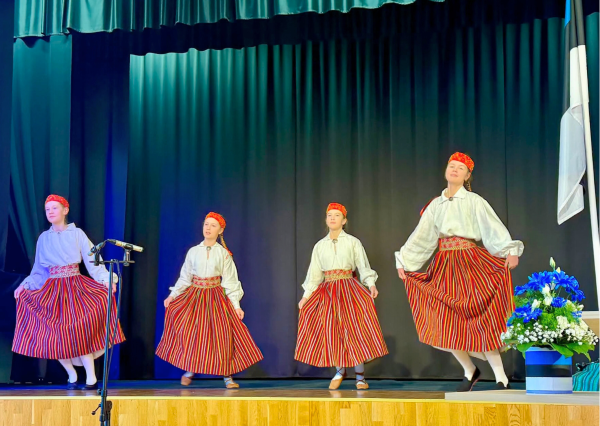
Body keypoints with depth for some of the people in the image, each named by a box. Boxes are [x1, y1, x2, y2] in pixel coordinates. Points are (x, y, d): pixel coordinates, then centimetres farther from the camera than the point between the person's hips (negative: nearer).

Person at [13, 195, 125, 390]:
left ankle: (91, 377, -9)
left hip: (75, 287, -3)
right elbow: (39, 271, 14)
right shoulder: (44, 238, 10)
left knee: (78, 330, -18)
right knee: (53, 333, -7)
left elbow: (92, 262, -5)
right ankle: (72, 376, 11)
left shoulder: (77, 234, 2)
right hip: (51, 290, 3)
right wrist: (25, 285, 0)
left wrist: (106, 279, -19)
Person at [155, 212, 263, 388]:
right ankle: (189, 370, 19)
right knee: (191, 333, -2)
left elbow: (230, 281, 0)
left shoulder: (224, 254, 1)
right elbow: (184, 278, 9)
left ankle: (227, 376, 1)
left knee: (222, 334, -7)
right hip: (194, 295, 1)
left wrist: (236, 305, -5)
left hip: (216, 297, -1)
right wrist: (172, 295, 2)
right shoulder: (193, 252, 4)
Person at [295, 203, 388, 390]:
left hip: (349, 289, -3)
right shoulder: (319, 246, 12)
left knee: (354, 330, -6)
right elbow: (314, 274, 13)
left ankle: (360, 376, 5)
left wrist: (371, 284, -18)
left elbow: (364, 267, -1)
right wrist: (306, 296, 7)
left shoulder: (353, 242, 4)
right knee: (331, 332, 0)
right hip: (327, 291, 3)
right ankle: (339, 371, 19)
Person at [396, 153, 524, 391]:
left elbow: (495, 228, -11)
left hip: (471, 264, -4)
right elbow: (421, 236, 16)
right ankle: (470, 372, 21)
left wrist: (511, 251, -25)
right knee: (445, 325, 1)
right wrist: (403, 260, 14)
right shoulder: (435, 205, 12)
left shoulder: (474, 202, 1)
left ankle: (501, 379, 1)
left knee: (478, 322, -9)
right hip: (444, 269, 4)